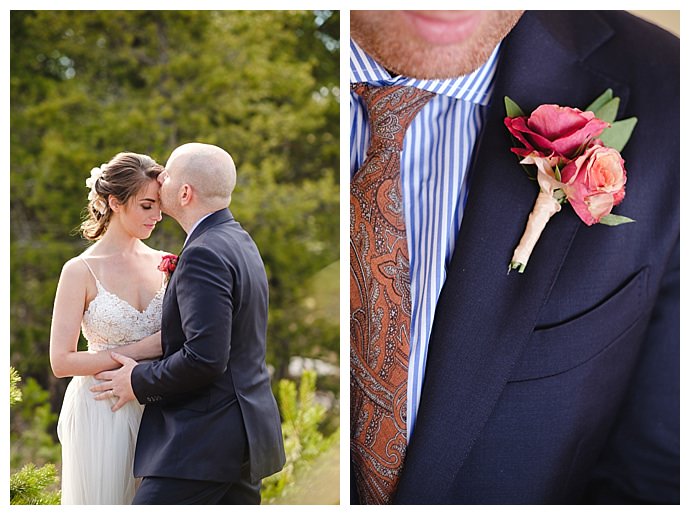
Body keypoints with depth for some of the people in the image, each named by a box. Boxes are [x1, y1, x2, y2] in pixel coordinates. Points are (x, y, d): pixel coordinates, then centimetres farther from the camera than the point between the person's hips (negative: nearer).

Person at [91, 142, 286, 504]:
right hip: (244, 437, 10)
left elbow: (204, 358, -24)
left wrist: (139, 382, -11)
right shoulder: (239, 241, 15)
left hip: (205, 441, -10)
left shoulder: (204, 254, -17)